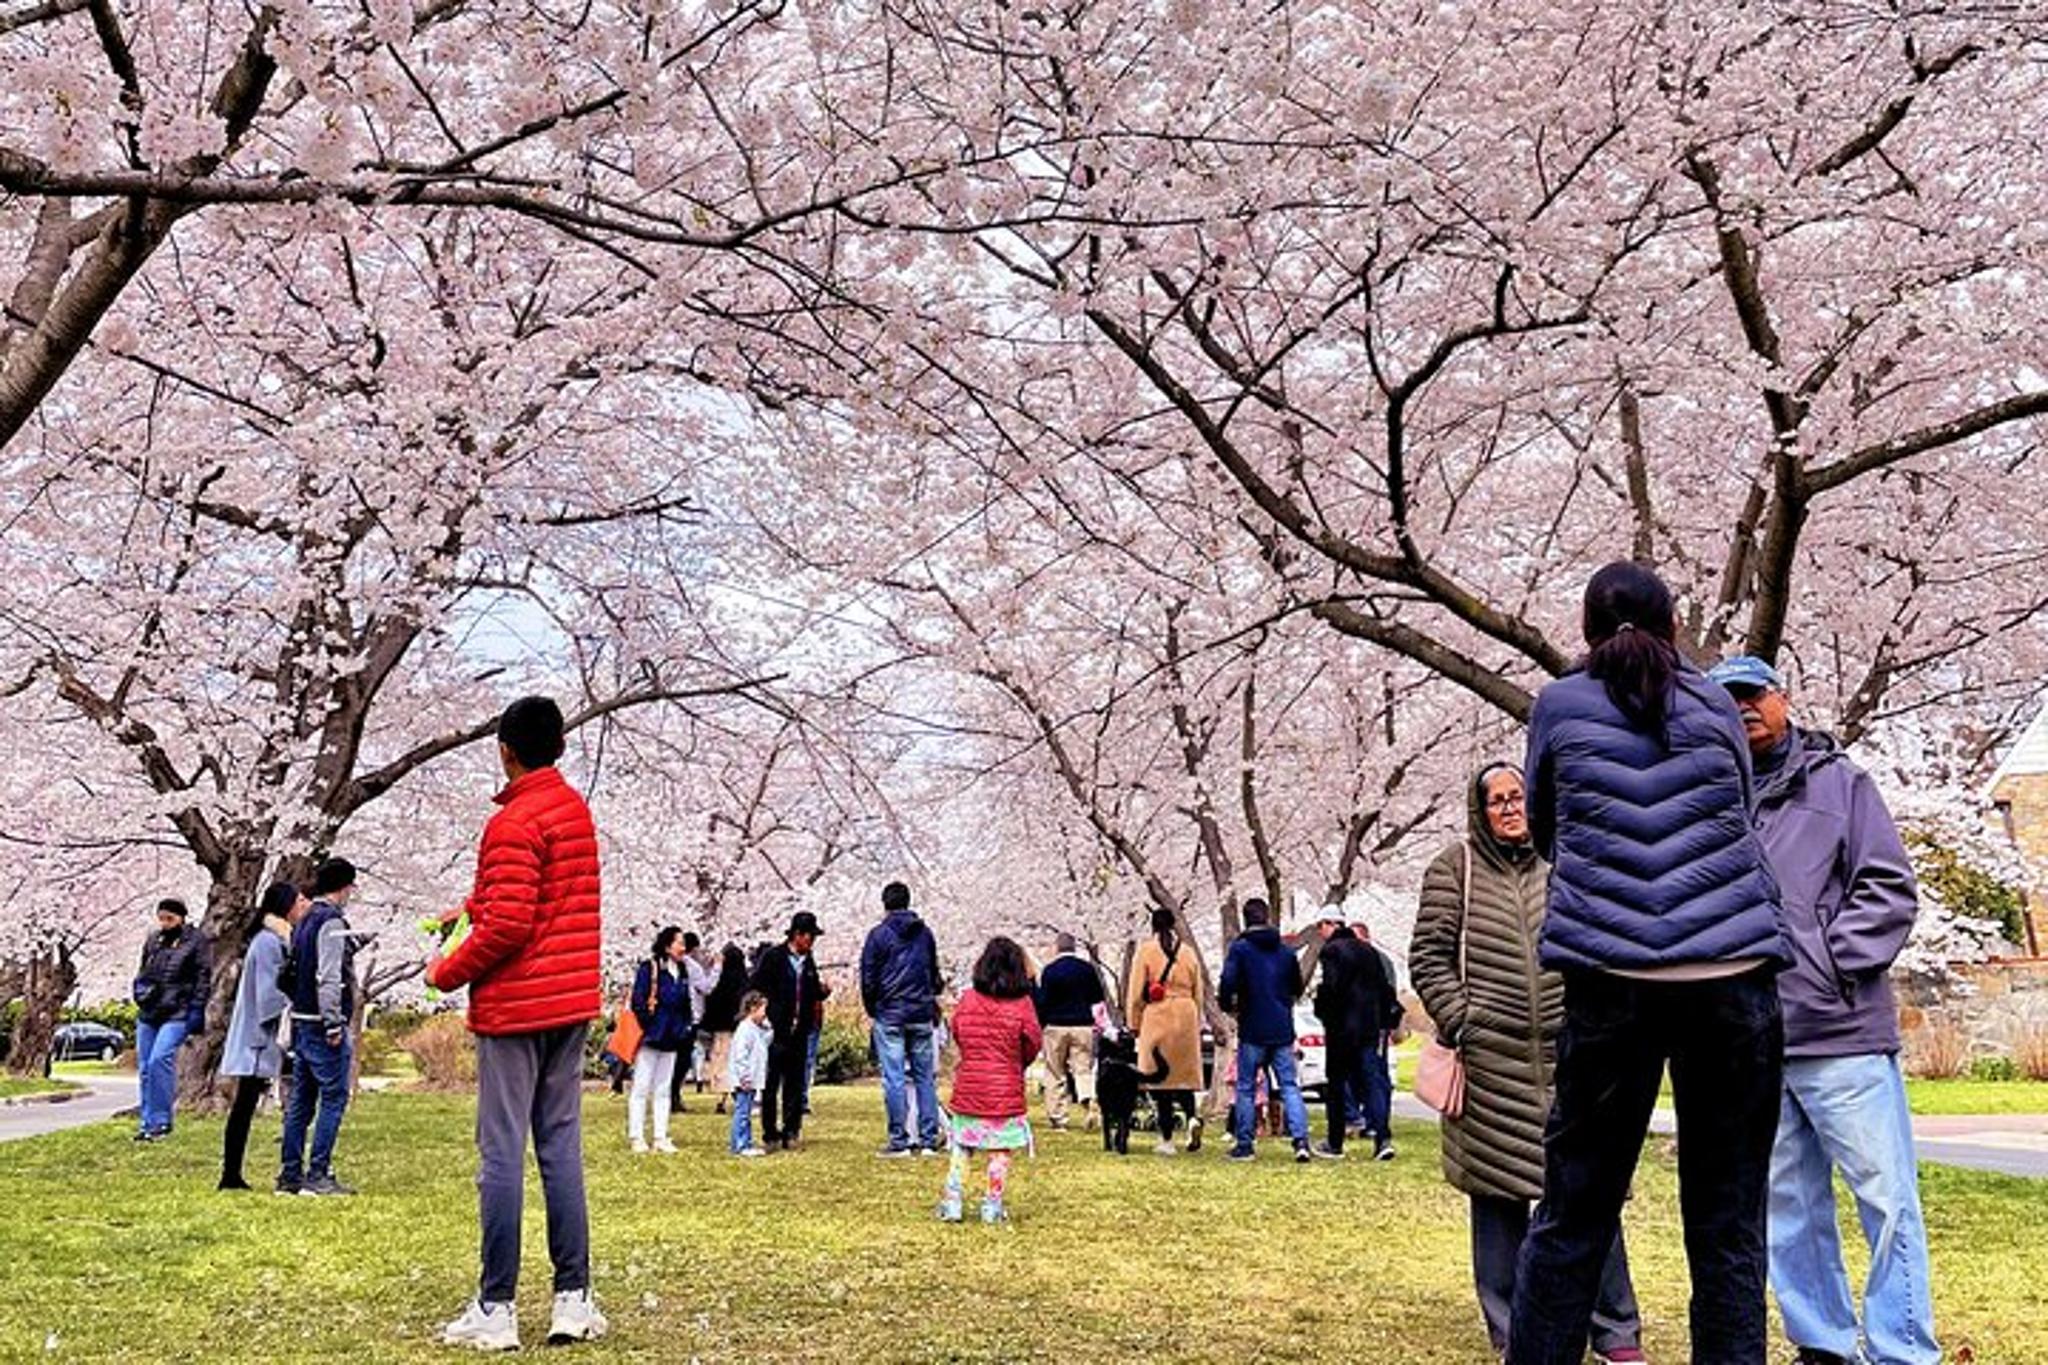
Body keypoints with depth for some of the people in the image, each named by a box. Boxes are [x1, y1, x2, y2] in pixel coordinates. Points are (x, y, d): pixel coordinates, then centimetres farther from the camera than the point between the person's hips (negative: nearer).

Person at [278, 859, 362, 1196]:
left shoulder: (304, 922, 16)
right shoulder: (332, 922, -13)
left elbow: (294, 971, 18)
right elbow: (328, 976, -19)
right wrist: (334, 1024, -19)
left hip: (301, 1021, 9)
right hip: (322, 1024, -9)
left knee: (300, 1101, 12)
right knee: (334, 1097, -5)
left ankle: (290, 1173, 16)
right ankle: (318, 1175, -6)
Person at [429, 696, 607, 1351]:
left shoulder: (513, 823, -14)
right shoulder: (575, 808, 12)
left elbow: (508, 925, -19)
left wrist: (449, 972, -7)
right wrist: (475, 905, 14)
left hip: (514, 1007, -7)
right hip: (571, 1003, 8)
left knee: (501, 1154, -1)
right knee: (561, 1148, 9)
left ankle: (496, 1309, 4)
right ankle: (574, 1299, 11)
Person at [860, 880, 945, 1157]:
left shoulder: (879, 934, -5)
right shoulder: (925, 933, 8)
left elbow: (868, 979, -3)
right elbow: (935, 974, 16)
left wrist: (872, 1009, 10)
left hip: (889, 1014, -4)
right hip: (921, 1014, 4)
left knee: (893, 1078, -1)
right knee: (925, 1076, 8)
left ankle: (899, 1141, -1)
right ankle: (928, 1139, 8)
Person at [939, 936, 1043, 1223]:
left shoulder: (967, 1000, -2)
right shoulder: (1021, 1004, -9)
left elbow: (956, 1034, 9)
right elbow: (1033, 1043, -1)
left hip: (968, 1087, 3)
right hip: (1006, 1090, -2)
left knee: (962, 1148, 12)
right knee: (1000, 1151, 6)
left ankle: (951, 1203, 11)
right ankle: (993, 1207, 9)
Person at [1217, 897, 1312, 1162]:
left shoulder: (1240, 948, -7)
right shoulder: (1286, 951, 7)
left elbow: (1228, 983, -18)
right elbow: (1297, 989, 16)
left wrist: (1228, 1006, 1)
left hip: (1252, 1031, -3)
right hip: (1283, 1030, 3)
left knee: (1246, 1088, 6)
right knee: (1289, 1086, 6)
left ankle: (1244, 1145, 10)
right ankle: (1301, 1140, -7)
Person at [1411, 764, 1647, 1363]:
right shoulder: (1455, 868, 2)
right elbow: (1429, 957, 0)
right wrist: (1459, 1025, -8)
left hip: (1568, 1056, 3)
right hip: (1490, 1060, -2)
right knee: (1499, 1195, 5)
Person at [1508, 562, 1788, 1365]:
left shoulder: (1559, 707, 8)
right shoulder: (1716, 706, 12)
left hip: (1614, 978, -1)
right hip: (1735, 974, 2)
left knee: (1575, 1212, 3)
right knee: (1729, 1217, 7)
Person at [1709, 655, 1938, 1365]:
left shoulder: (1839, 782, 5)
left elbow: (1889, 888, -2)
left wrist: (1828, 962, -11)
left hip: (1842, 1033, -3)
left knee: (1887, 1200, 0)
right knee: (1787, 1210, 11)